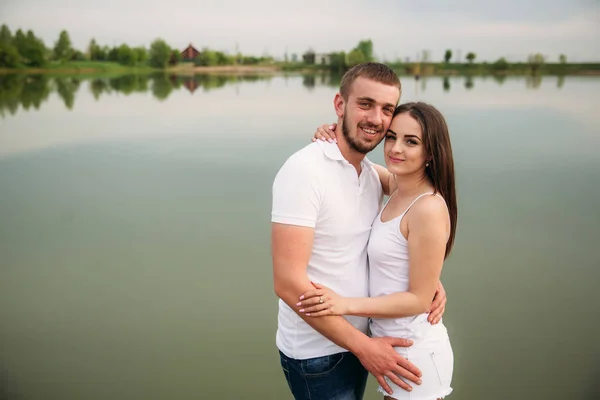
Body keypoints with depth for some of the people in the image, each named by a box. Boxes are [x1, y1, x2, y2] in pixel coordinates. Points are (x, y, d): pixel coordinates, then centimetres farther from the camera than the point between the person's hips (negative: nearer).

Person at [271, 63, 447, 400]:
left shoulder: (372, 175, 3)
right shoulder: (304, 170, -20)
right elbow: (288, 282, -24)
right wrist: (364, 346, -20)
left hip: (357, 341, 7)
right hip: (317, 353, -7)